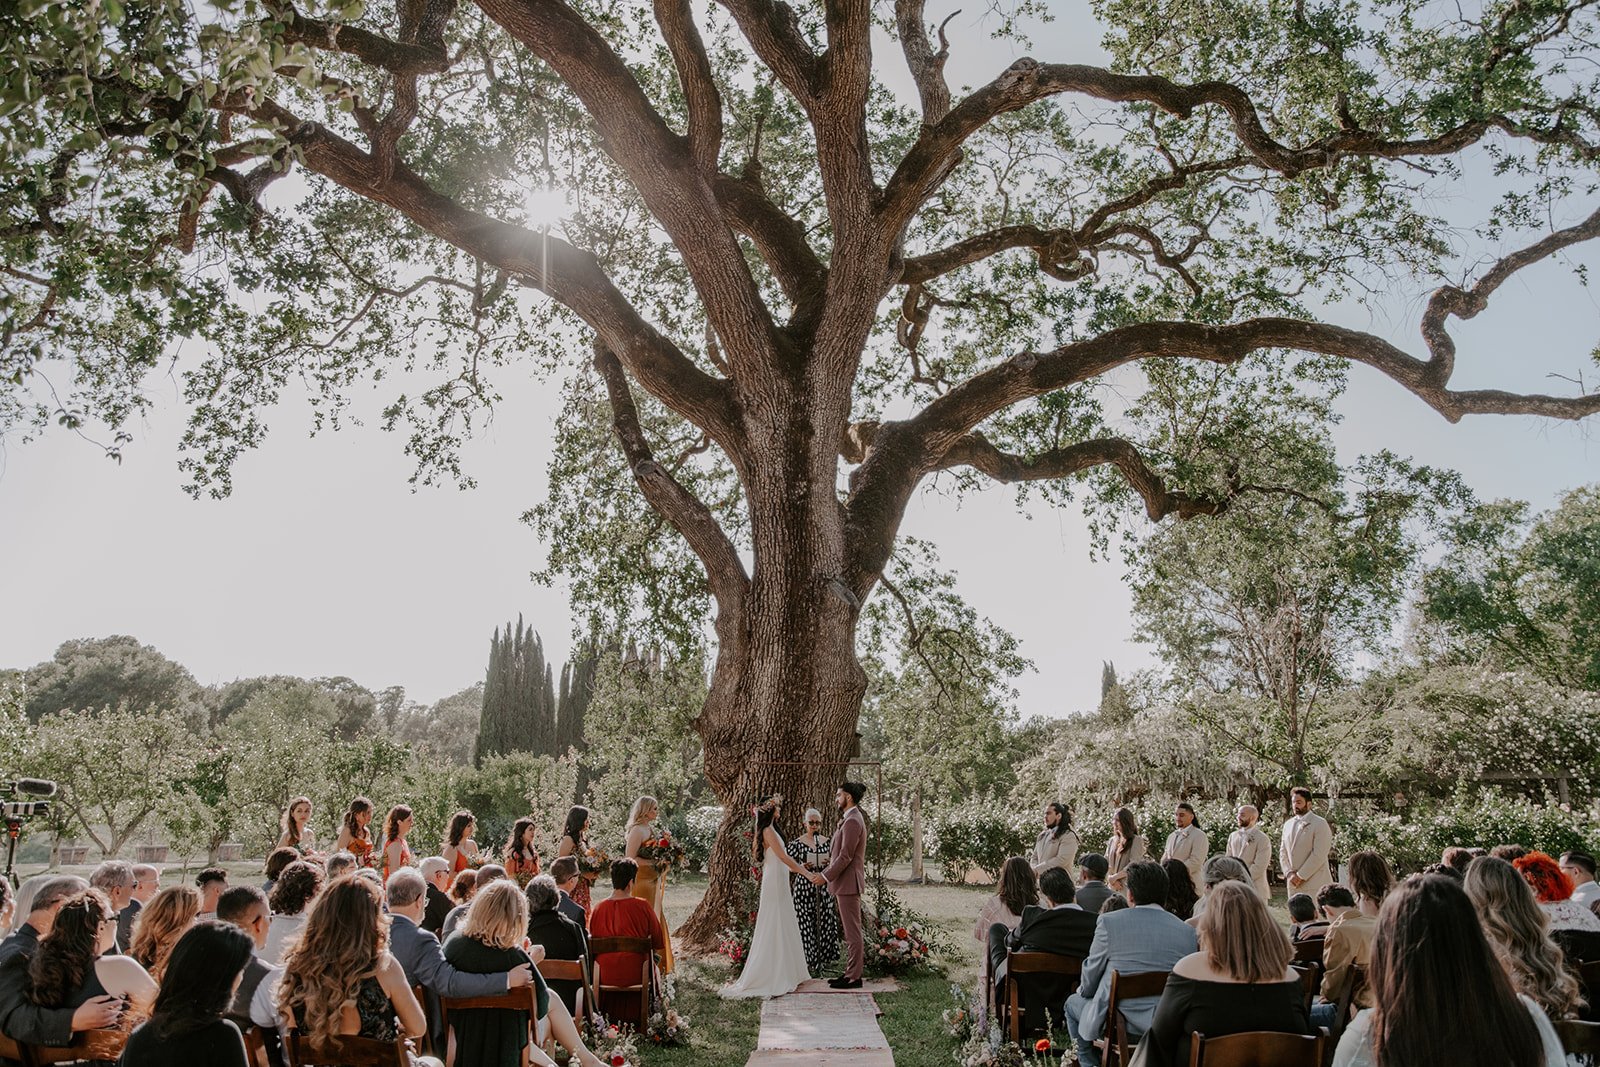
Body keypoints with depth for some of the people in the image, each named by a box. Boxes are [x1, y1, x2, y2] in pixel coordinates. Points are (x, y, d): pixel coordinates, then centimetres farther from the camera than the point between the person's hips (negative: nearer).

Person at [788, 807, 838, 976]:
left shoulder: (827, 841, 8)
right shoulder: (797, 843, -1)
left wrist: (830, 863, -6)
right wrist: (802, 867, -16)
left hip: (824, 887, 3)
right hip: (804, 887, -3)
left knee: (825, 921, 0)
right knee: (806, 923, -2)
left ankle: (823, 959, 16)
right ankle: (809, 962, 10)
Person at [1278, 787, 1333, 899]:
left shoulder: (1320, 824, -5)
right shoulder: (1288, 824, 15)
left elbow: (1319, 855, -12)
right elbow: (1283, 852, 14)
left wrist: (1301, 876, -12)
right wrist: (1289, 873, -1)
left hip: (1314, 884, -6)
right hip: (1293, 883, 6)